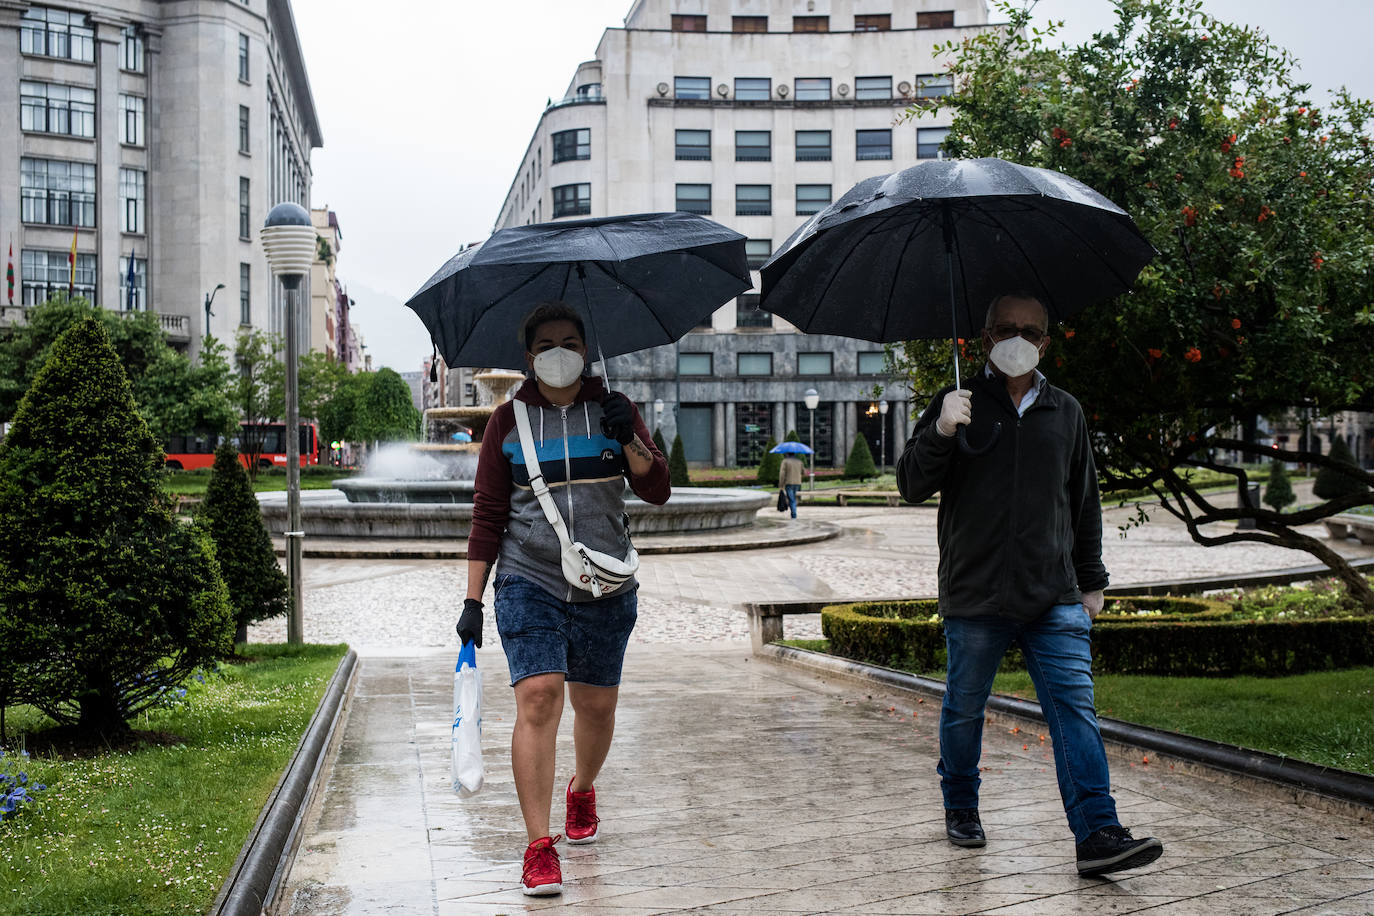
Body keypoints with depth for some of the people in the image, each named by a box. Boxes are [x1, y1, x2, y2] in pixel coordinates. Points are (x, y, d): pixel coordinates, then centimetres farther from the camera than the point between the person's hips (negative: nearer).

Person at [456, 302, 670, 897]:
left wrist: (629, 440, -17)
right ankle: (539, 845, -11)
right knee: (538, 698, -16)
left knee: (597, 706, 11)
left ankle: (583, 789, 41)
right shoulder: (509, 420, 5)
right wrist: (473, 599, 0)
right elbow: (488, 513, 5)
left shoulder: (612, 410, 8)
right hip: (529, 583, -2)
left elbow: (657, 491, 1)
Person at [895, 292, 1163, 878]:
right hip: (973, 593, -2)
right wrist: (940, 433, -20)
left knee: (1074, 707, -7)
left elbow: (1084, 502, 21)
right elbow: (911, 487, -3)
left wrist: (1091, 580, 19)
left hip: (1055, 595, 2)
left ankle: (1097, 834, -8)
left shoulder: (1066, 412, 14)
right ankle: (960, 809, 30)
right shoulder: (958, 406, 4)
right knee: (964, 710, 9)